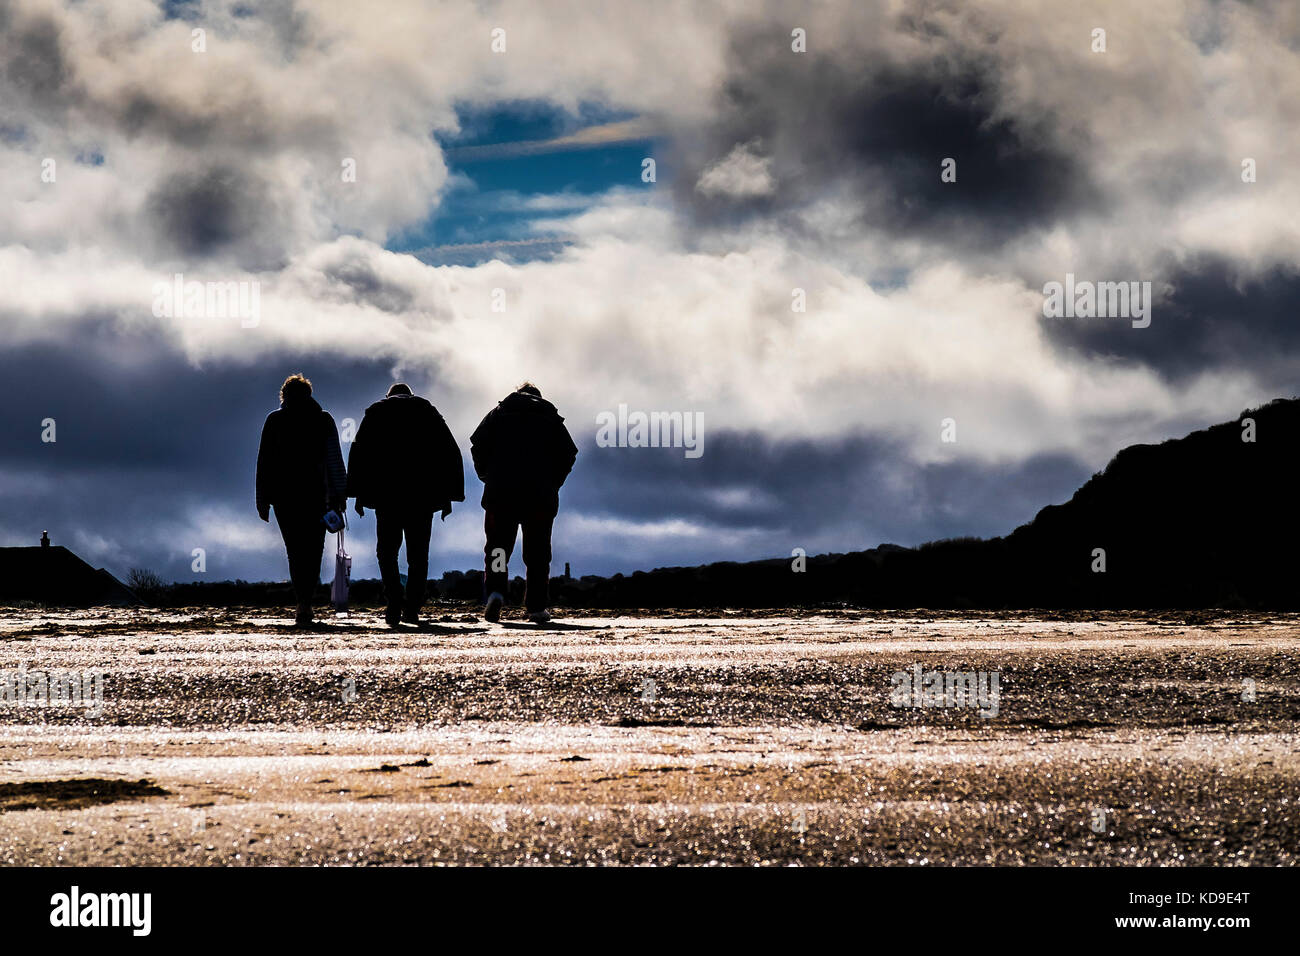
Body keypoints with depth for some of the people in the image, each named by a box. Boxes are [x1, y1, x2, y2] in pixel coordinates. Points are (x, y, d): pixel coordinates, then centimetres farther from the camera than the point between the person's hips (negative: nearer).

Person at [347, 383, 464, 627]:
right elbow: (452, 454, 8)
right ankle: (412, 609, 1)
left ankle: (394, 604, -11)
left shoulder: (376, 411, 11)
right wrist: (448, 496, 9)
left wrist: (358, 493, 3)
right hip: (423, 496, 1)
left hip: (386, 495, -1)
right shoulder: (427, 412, 14)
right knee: (418, 552, 7)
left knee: (387, 551, 6)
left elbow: (358, 452, 2)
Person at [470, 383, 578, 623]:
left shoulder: (498, 414, 13)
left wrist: (488, 478, 12)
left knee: (498, 544, 6)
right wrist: (552, 484, 13)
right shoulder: (552, 418, 14)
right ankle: (537, 606, 3)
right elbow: (568, 454, 7)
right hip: (541, 495, 0)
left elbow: (478, 445, 3)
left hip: (501, 494, 0)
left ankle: (495, 591, -16)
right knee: (538, 551, 5)